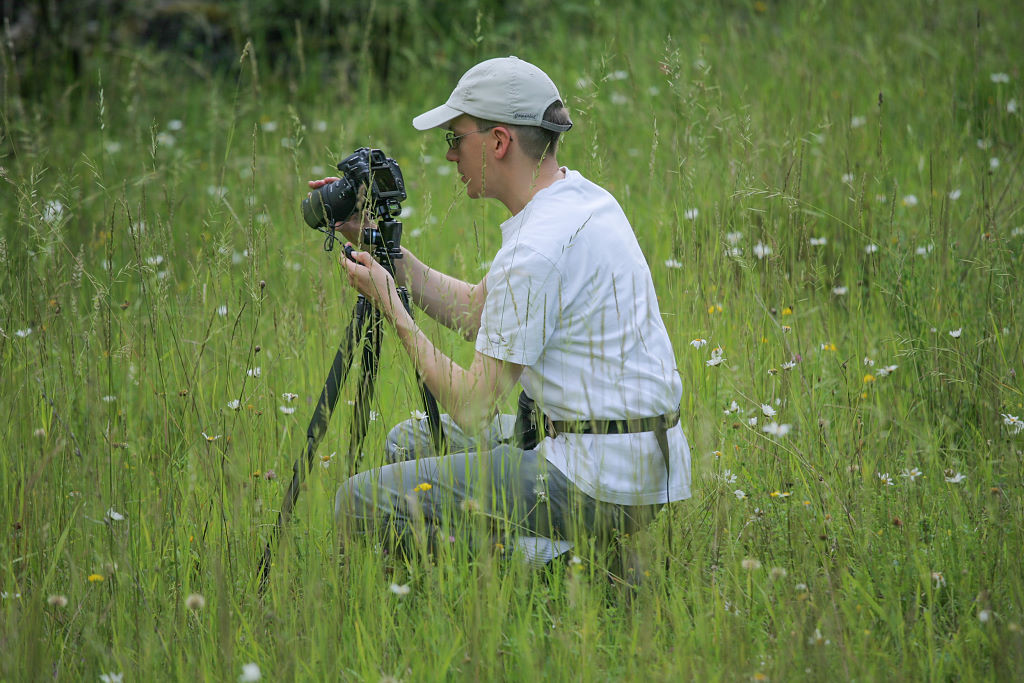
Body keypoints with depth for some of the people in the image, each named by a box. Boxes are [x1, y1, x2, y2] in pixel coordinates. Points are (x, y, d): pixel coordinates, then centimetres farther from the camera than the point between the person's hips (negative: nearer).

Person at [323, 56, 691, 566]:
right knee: (410, 441, 24)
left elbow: (472, 407, -17)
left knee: (361, 503, -9)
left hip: (600, 482, -10)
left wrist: (392, 309, -7)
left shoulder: (536, 251, -22)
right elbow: (475, 313, 19)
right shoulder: (584, 198, 9)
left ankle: (533, 562, -5)